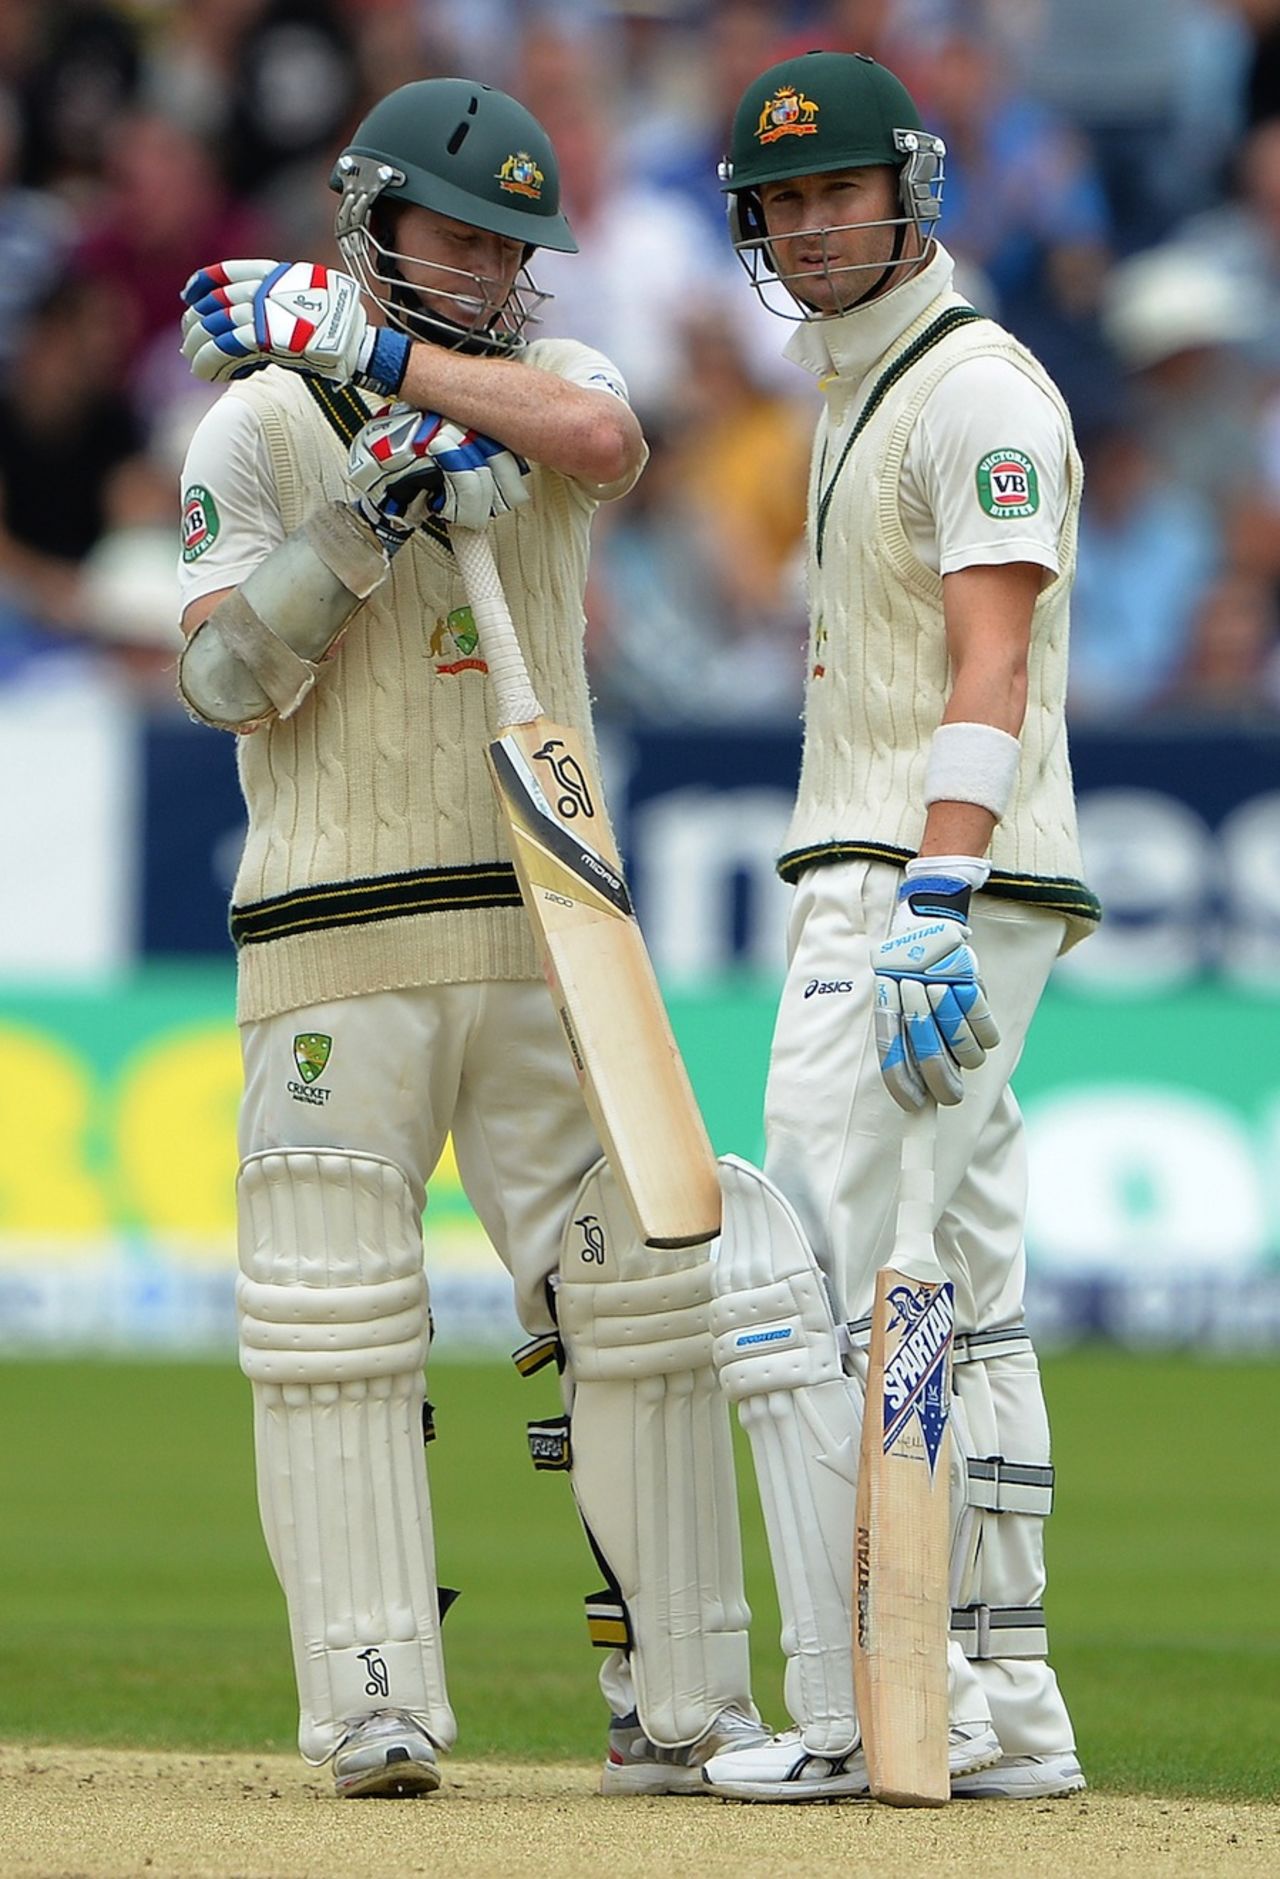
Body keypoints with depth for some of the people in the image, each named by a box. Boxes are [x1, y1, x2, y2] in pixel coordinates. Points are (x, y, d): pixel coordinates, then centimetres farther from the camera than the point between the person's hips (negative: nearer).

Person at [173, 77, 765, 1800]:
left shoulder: (544, 381, 9)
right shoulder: (261, 424, 3)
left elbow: (601, 437, -17)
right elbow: (229, 679, -7)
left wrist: (372, 352, -17)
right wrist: (363, 522, -20)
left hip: (550, 929, 2)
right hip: (334, 932, -2)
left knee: (636, 1290, 0)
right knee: (332, 1317, -7)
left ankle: (683, 1700, 4)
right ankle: (378, 1709, -6)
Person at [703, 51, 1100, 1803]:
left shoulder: (976, 387, -12)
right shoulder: (857, 396, 20)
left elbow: (992, 672, -22)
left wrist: (931, 911, -32)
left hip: (943, 890, -11)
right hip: (878, 895, 11)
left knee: (800, 1294, -14)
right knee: (958, 1304, 10)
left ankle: (852, 1711, -15)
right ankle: (1004, 1707, 12)